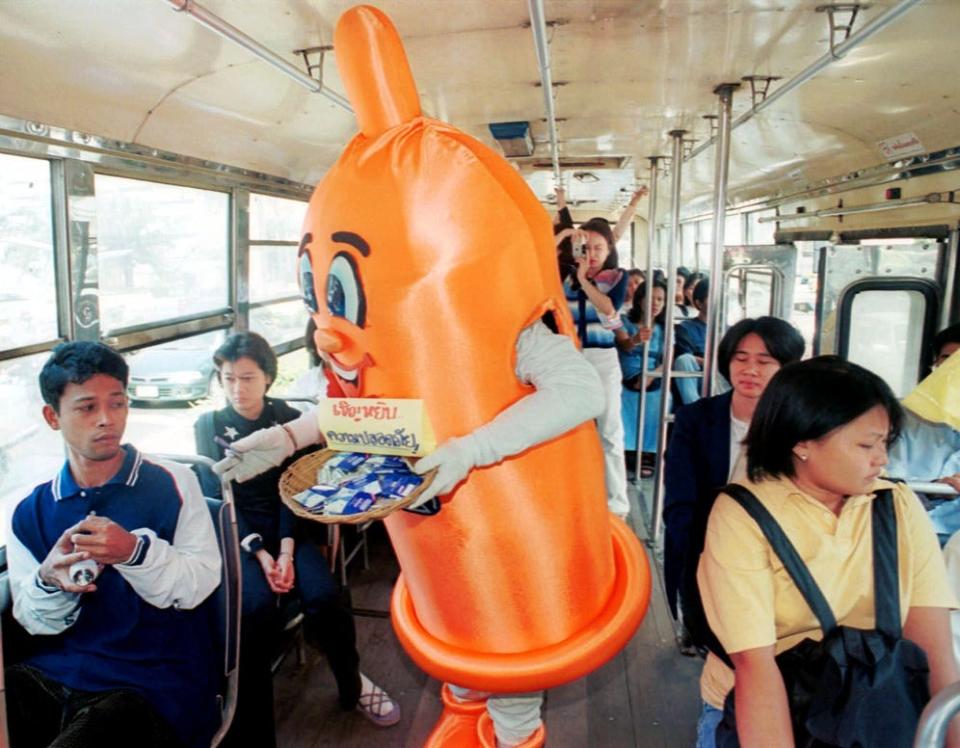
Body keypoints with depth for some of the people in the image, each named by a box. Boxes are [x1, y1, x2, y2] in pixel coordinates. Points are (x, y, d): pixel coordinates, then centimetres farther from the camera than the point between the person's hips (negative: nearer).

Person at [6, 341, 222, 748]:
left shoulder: (173, 483, -3)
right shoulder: (31, 512, 7)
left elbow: (199, 585, -9)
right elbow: (35, 622, 6)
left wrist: (136, 551, -27)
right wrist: (49, 582, -16)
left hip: (154, 684, -3)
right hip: (52, 673, 4)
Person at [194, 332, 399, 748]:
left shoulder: (289, 419, 6)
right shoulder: (209, 425, 4)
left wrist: (286, 550, -15)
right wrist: (259, 554, -16)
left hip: (286, 526, 1)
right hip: (237, 531, -1)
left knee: (324, 597, -23)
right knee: (256, 607, -30)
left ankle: (352, 686, 7)